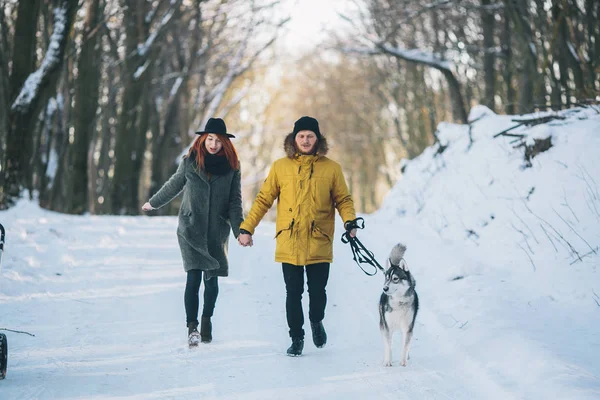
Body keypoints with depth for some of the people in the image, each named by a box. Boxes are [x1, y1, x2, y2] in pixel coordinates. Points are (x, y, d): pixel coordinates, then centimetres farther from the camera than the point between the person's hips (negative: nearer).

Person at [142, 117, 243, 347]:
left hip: (217, 232, 1)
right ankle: (192, 327, -9)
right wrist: (153, 203, 28)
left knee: (212, 279, 5)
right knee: (193, 278, -11)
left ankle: (206, 320, 26)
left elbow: (235, 200, 1)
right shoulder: (190, 162, 0)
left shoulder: (231, 165, 2)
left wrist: (239, 229, -7)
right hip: (191, 230, -1)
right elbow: (174, 185, 17)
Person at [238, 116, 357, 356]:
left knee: (317, 292, 4)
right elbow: (263, 200, 8)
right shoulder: (280, 167, 4)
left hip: (319, 244, 0)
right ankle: (296, 338, 20)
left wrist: (350, 222, -12)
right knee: (293, 294, 5)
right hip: (289, 244, 0)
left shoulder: (331, 168, 3)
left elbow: (343, 199, 7)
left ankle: (316, 322, 35)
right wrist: (246, 228, 4)